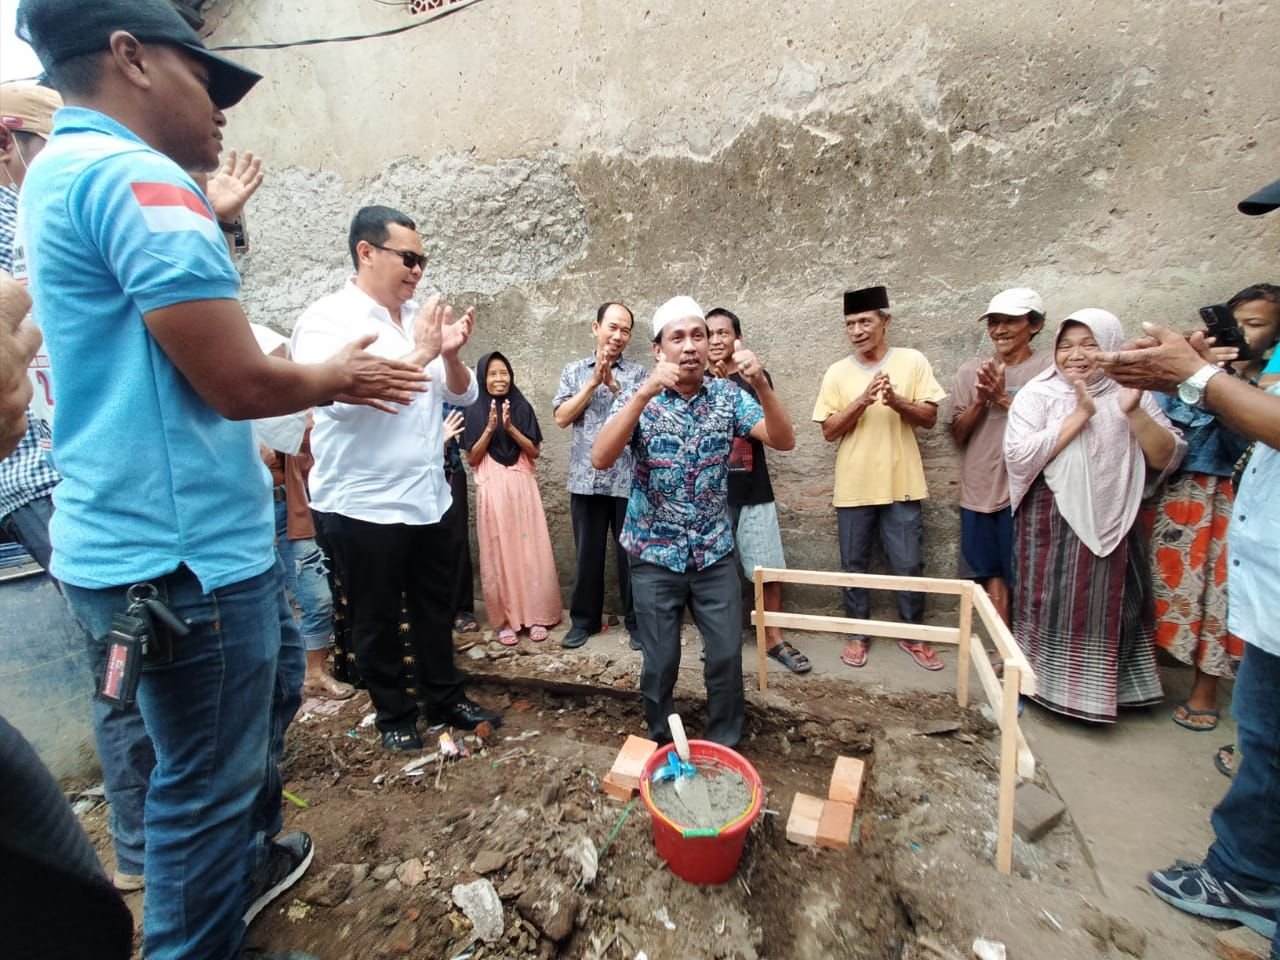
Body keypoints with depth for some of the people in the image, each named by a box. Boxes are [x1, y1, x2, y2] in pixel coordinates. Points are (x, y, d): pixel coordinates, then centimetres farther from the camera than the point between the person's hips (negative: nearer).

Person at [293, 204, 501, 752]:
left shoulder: (421, 319, 7)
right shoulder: (327, 319, -10)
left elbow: (463, 394, 8)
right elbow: (338, 396, -26)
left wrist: (450, 355, -12)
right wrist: (417, 355, -21)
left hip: (427, 498, 6)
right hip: (362, 504, -5)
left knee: (435, 607, 17)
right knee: (377, 619, 12)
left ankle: (445, 699, 35)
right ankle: (394, 715, 31)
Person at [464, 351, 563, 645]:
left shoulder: (522, 407, 6)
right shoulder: (474, 411, 3)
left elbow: (535, 451, 1)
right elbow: (472, 459, 0)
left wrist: (510, 428, -12)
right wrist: (490, 428, -13)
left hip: (522, 486, 1)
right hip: (492, 489, -1)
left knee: (530, 550, 2)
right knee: (498, 553, 2)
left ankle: (535, 616, 12)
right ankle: (505, 620, 13)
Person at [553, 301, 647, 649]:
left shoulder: (637, 373, 4)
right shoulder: (573, 370, 9)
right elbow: (562, 417, -2)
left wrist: (613, 384, -15)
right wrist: (593, 381, -8)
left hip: (628, 480, -1)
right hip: (586, 479, 2)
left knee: (630, 553, 6)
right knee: (587, 552, 10)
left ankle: (636, 620, 20)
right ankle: (584, 619, 25)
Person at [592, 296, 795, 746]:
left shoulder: (728, 395, -1)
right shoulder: (638, 399, -7)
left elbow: (784, 441, -11)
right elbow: (600, 459, -22)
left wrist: (761, 384, -27)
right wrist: (644, 393, -32)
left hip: (714, 554, 2)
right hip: (654, 556, -1)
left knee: (727, 657, 7)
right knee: (660, 664, 8)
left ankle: (725, 747, 31)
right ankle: (661, 748, 34)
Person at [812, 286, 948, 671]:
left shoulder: (913, 361, 1)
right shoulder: (837, 372, 1)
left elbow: (929, 418, -1)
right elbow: (829, 431, -3)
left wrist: (897, 401, -19)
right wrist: (862, 400, -18)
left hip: (902, 484, 0)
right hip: (853, 487, 1)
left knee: (909, 566, 9)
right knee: (854, 566, 11)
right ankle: (858, 634, 28)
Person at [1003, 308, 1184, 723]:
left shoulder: (1133, 395, 4)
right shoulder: (1037, 394, -5)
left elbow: (1168, 459, -3)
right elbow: (1019, 456, -18)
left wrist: (1133, 412, -17)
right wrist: (1080, 415, -17)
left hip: (1112, 528, 3)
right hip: (1052, 528, -3)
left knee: (1110, 609, 13)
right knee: (1052, 608, 7)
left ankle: (1102, 690, 32)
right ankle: (1045, 686, 25)